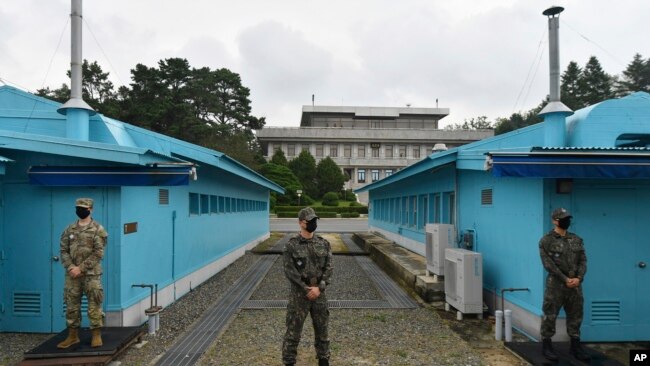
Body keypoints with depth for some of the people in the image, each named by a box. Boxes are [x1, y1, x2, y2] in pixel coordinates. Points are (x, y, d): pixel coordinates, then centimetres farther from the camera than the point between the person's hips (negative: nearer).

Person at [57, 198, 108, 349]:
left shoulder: (98, 229, -5)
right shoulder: (69, 229, 9)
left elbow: (98, 253, -11)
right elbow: (64, 250, 6)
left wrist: (81, 268, -15)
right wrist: (71, 267, -10)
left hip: (91, 274, -4)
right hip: (72, 274, 5)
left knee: (94, 306, 0)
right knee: (71, 306, 10)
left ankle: (96, 335, 9)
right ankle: (73, 336, 22)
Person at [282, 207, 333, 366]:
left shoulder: (324, 244, 2)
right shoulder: (292, 245, -9)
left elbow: (328, 268, -1)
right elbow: (289, 271, -11)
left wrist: (319, 288, -12)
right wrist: (306, 289, -14)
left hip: (319, 292, 4)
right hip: (299, 293, -3)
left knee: (322, 328, 14)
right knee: (293, 329, 5)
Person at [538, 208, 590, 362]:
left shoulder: (577, 240, 11)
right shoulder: (546, 241, -6)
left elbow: (583, 260, 6)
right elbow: (548, 264, -12)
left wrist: (578, 278, -9)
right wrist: (565, 279, -15)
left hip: (575, 284, 5)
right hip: (556, 284, -5)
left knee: (575, 316, 12)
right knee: (550, 316, 0)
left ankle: (575, 346, 24)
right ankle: (546, 345, 12)